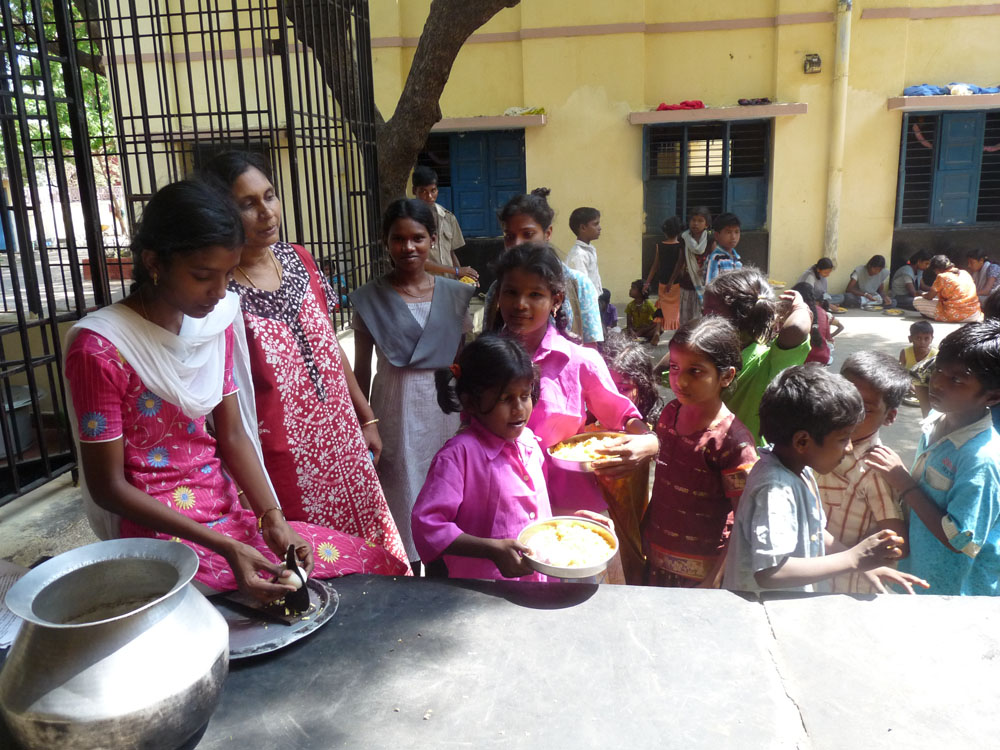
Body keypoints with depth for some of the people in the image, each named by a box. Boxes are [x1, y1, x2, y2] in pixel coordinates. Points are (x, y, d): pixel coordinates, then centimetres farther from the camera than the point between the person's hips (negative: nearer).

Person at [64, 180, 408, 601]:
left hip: (229, 508, 6)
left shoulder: (217, 321, 2)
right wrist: (225, 548, -21)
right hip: (158, 530, -6)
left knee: (379, 563, -3)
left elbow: (232, 435, 5)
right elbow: (109, 487, -14)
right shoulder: (100, 347, -18)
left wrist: (273, 520, -9)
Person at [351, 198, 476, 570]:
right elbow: (362, 369, 3)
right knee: (403, 504, 5)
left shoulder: (456, 294, 4)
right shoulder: (370, 298, -2)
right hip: (396, 412, -2)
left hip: (445, 410, 2)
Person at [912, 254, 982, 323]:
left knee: (917, 301, -2)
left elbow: (929, 297, -3)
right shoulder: (965, 273, 10)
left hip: (955, 316, -8)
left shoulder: (942, 277, -10)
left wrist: (922, 295, 20)